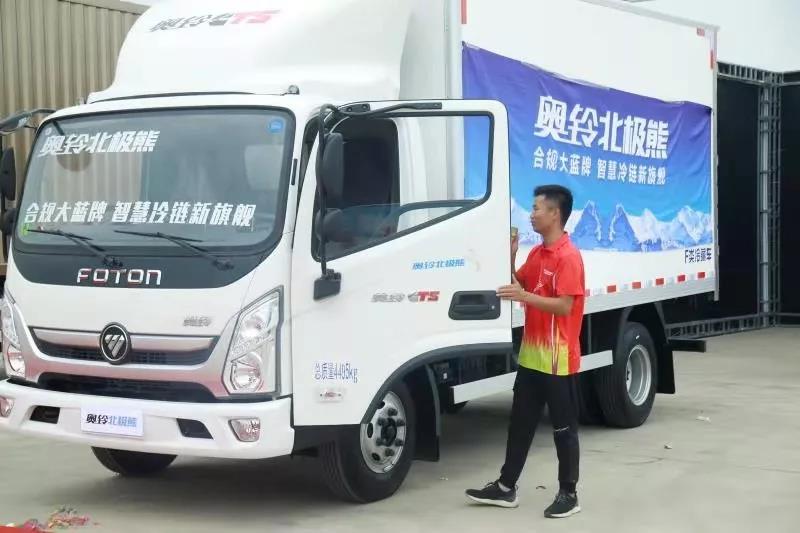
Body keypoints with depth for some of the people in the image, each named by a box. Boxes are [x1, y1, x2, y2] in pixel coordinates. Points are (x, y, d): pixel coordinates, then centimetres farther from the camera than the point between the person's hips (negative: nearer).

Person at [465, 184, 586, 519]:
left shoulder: (568, 257, -15)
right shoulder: (536, 254, 12)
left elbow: (565, 306, -21)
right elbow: (517, 284, 20)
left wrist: (524, 297, -28)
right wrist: (510, 255, 7)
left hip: (558, 359, -9)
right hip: (531, 355, 9)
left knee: (564, 428, 2)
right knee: (520, 423, 14)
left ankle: (569, 494, 11)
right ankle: (506, 488, 22)